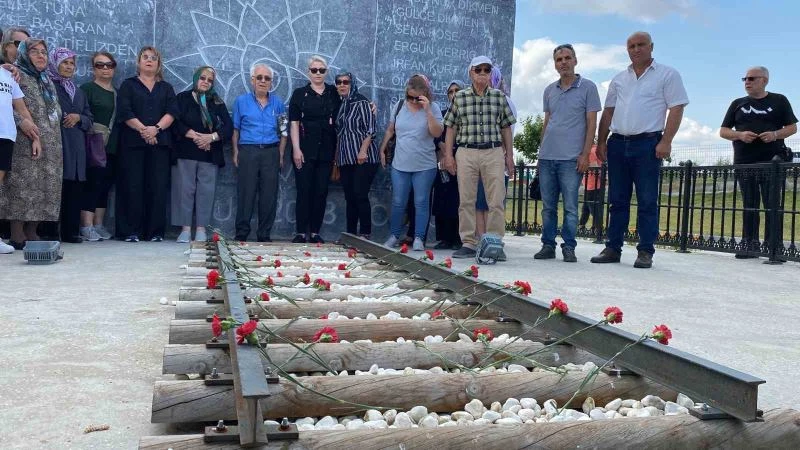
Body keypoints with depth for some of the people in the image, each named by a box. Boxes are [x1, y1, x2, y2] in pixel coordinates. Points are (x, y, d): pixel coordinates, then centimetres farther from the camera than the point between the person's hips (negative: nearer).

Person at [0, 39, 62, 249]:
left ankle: (32, 233, 9)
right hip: (25, 144, -7)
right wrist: (21, 121, -25)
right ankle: (17, 236, -8)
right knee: (23, 185, -10)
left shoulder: (47, 80, 23)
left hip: (50, 145, 7)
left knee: (44, 186, 5)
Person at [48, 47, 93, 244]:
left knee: (75, 188, 2)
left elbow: (89, 119, 21)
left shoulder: (78, 92, 25)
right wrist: (61, 119, -14)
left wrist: (78, 118, 2)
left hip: (76, 146, 6)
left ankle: (71, 231, 6)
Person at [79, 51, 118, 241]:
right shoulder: (87, 88, 2)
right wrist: (97, 132, -16)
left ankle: (99, 225, 12)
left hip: (112, 146, 6)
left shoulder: (116, 93, 20)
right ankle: (87, 226, -7)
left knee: (106, 184, 6)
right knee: (94, 183, -10)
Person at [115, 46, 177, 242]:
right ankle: (131, 231, 0)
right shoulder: (128, 85, 12)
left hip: (160, 142, 2)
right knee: (133, 186, -5)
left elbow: (172, 111, 3)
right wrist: (143, 129, -14)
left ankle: (156, 231, 2)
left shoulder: (166, 88, 18)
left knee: (158, 186, -2)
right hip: (133, 142, -2)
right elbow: (125, 111, -2)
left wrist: (156, 128, -13)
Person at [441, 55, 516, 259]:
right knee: (466, 201, 3)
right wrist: (448, 155, 2)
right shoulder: (460, 97, 7)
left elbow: (506, 128, 12)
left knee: (496, 201, -2)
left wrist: (509, 155, 9)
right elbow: (451, 128, 8)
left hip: (494, 152, 0)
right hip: (466, 152, 0)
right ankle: (468, 244, 10)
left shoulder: (499, 97, 9)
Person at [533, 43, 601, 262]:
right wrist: (541, 153, 15)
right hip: (547, 157, 4)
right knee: (548, 206, 8)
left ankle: (569, 247, 8)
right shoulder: (549, 90, 14)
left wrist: (585, 154, -10)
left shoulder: (587, 87, 1)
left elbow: (591, 123, -2)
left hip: (571, 158, -4)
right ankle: (548, 246, 15)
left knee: (570, 207, -1)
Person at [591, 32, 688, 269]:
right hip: (618, 143, 5)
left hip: (648, 144, -5)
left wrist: (666, 141, -14)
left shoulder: (667, 75, 3)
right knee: (617, 200, 7)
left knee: (647, 202, -3)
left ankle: (645, 252, 2)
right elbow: (608, 112, 18)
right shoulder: (619, 79, 17)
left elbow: (677, 109, -4)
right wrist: (601, 142, 10)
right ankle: (613, 248, 12)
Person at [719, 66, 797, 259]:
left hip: (772, 162, -2)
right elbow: (723, 131, 12)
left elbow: (792, 127, 9)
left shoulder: (779, 101, 10)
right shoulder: (738, 104, 15)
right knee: (749, 205, 3)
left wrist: (775, 134, -12)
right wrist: (740, 135, -9)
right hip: (744, 163, 2)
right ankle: (750, 244, 6)